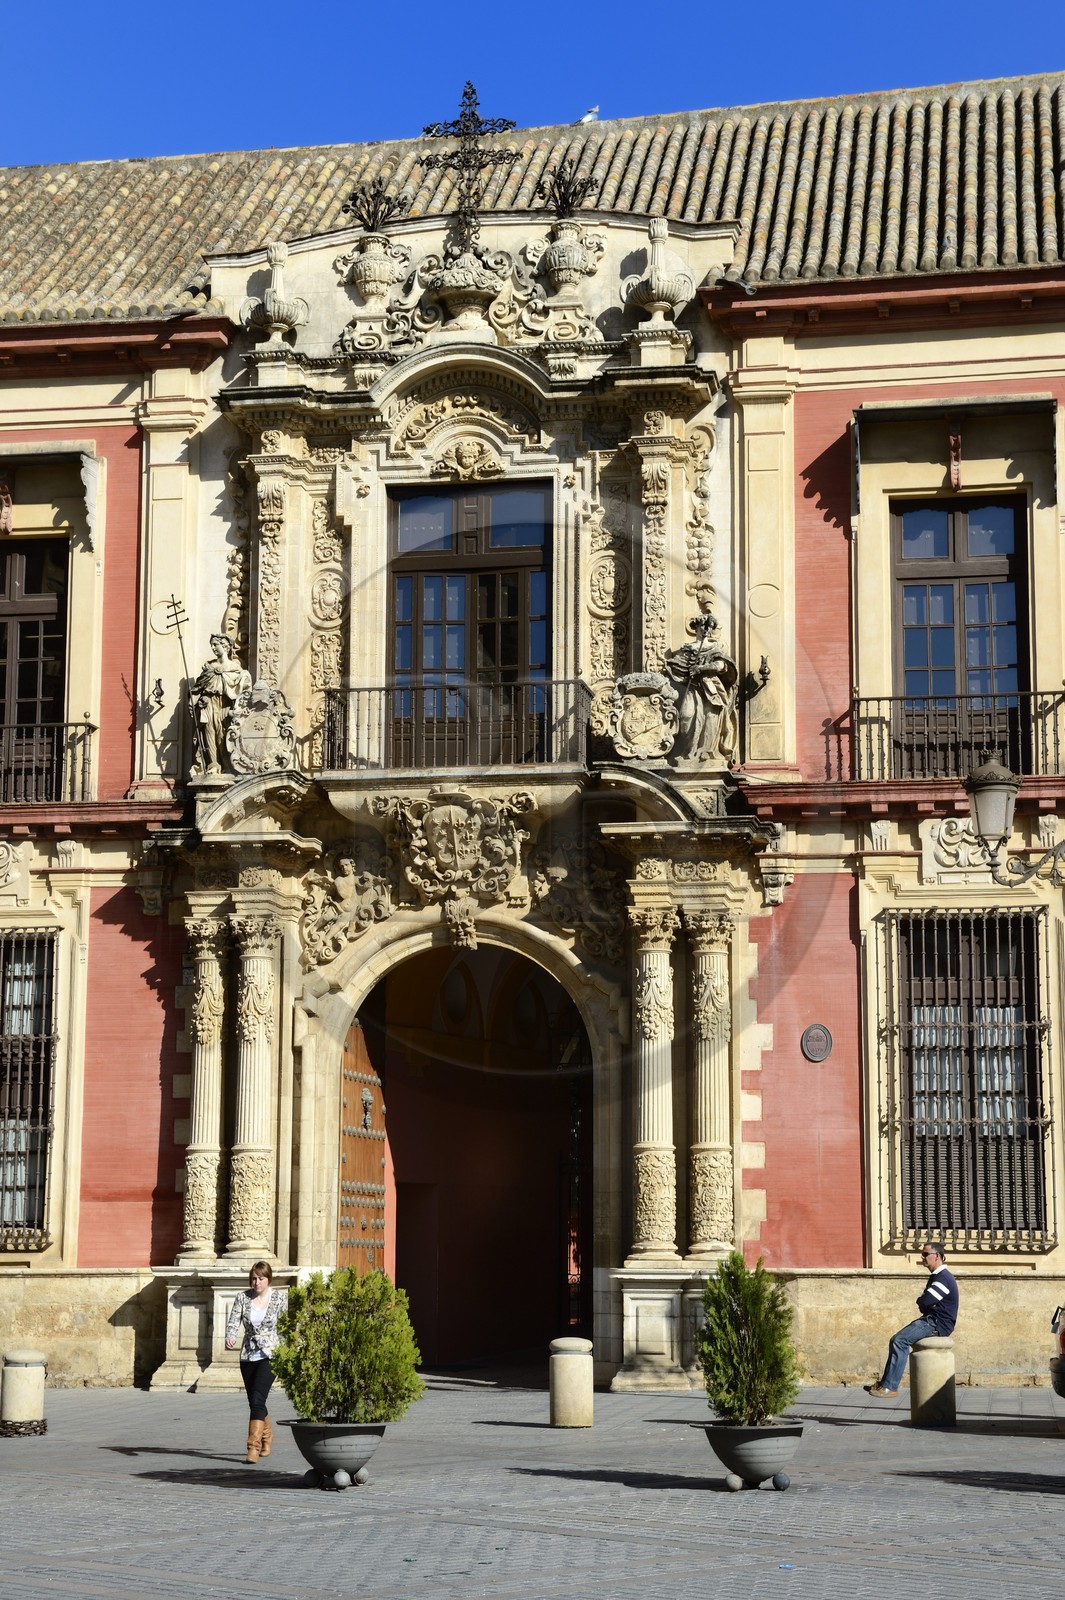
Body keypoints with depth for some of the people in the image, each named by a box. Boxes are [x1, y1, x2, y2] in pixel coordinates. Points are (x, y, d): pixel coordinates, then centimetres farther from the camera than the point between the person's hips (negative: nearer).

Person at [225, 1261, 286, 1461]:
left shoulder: (278, 1298, -4)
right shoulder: (242, 1298, 3)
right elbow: (234, 1321, -5)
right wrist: (230, 1338, -25)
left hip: (269, 1355, -4)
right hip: (248, 1356, 4)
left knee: (257, 1399, -18)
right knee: (254, 1402, 14)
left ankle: (254, 1446, -22)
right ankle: (267, 1436, 39)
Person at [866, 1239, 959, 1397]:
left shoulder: (943, 1278, -16)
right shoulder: (936, 1276, 18)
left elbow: (924, 1302, -24)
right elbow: (924, 1304, 15)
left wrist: (921, 1298, -1)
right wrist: (924, 1300, -8)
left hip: (939, 1324, -10)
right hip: (930, 1320, 10)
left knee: (900, 1341, -20)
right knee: (895, 1340, 5)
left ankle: (890, 1387, -19)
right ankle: (886, 1382, 7)